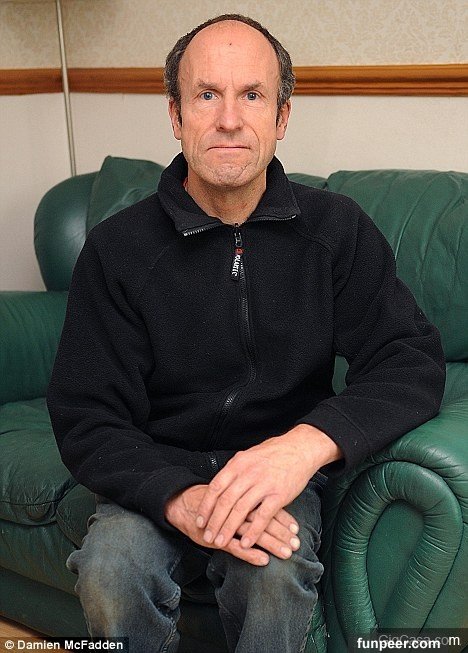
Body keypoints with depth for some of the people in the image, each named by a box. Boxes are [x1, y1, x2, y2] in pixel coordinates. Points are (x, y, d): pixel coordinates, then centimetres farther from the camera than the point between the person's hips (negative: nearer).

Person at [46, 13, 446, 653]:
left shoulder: (337, 229, -2)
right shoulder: (117, 248, -5)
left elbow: (414, 360, -10)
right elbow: (86, 416, -8)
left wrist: (309, 442, -30)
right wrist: (178, 498, -28)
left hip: (279, 476, 0)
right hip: (159, 474, 1)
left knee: (275, 574, -31)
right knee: (107, 571, -29)